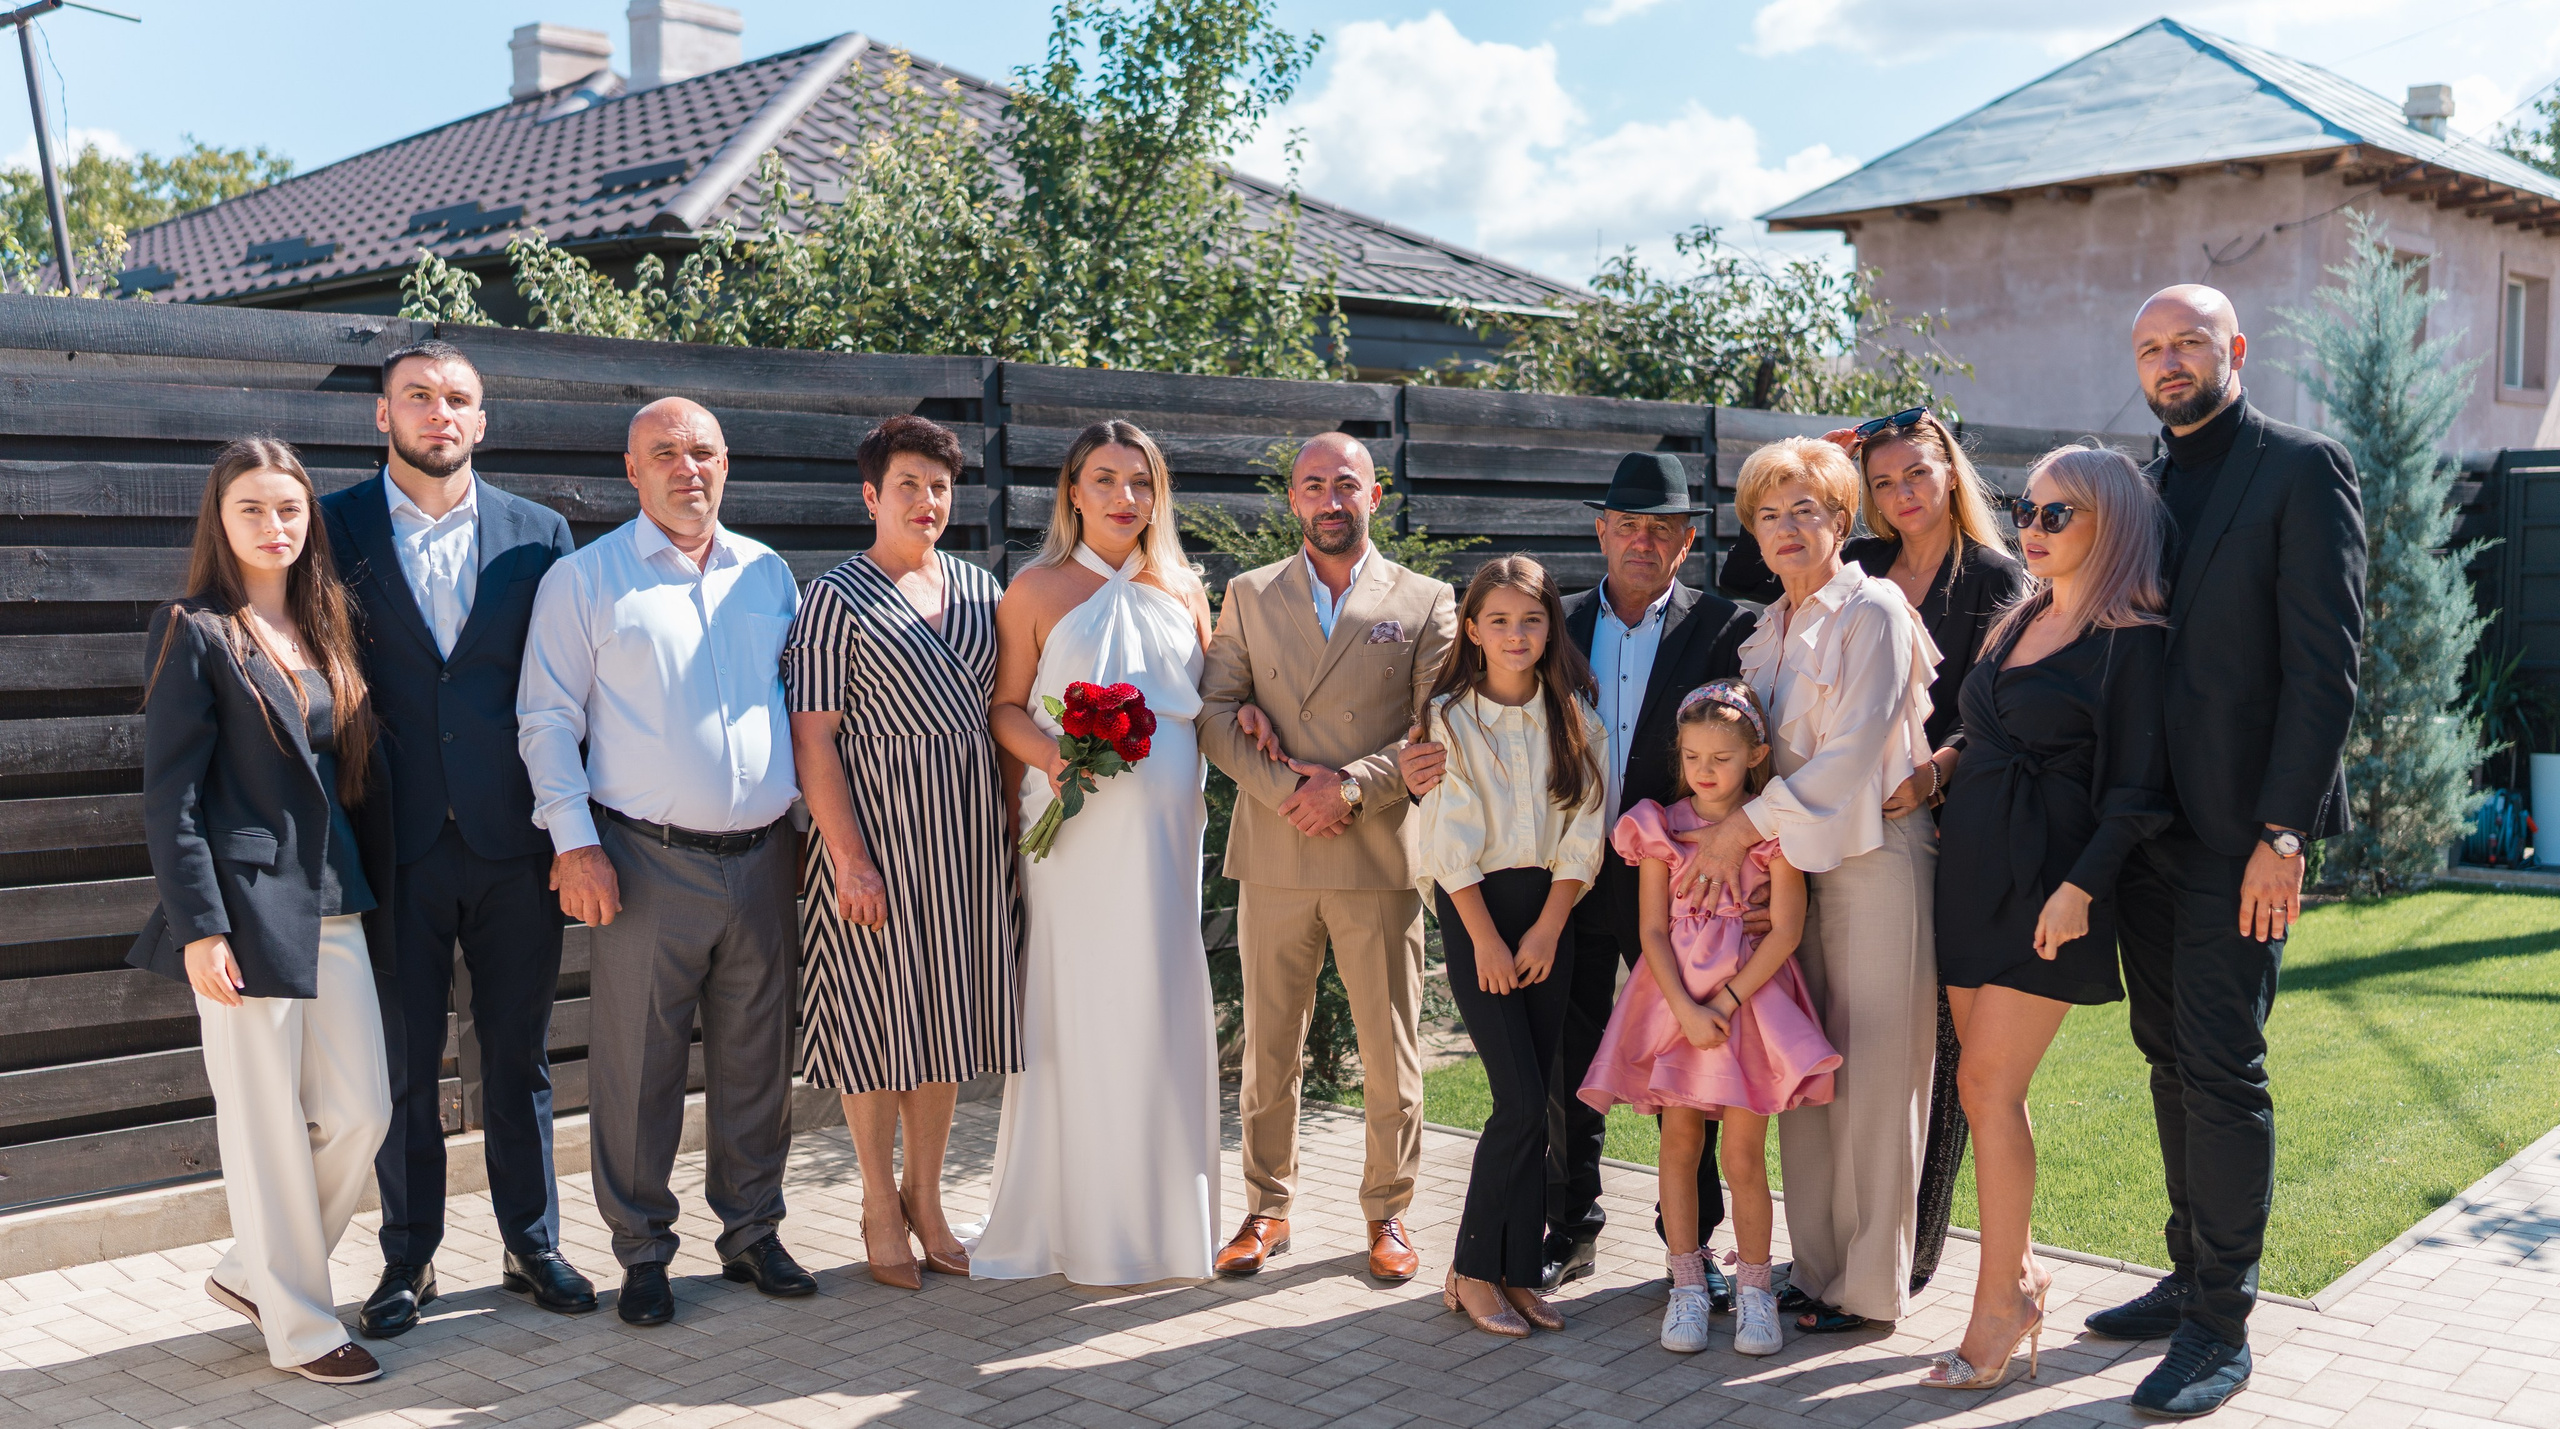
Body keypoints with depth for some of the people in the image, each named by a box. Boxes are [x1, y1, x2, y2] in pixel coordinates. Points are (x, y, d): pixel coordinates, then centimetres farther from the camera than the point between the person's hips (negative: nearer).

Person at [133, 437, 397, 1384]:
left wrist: (373, 896, 13)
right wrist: (198, 928, -14)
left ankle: (253, 1272, 27)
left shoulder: (323, 631, 15)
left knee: (361, 1110, 7)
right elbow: (170, 794, -8)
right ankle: (299, 1327, 14)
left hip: (334, 906, 7)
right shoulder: (192, 632, -4)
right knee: (266, 1126, 2)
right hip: (248, 907, -6)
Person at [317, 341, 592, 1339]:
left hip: (513, 844, 1)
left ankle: (533, 1245, 25)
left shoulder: (538, 536, 5)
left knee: (519, 1056, 11)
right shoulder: (334, 529, 2)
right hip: (394, 845, -1)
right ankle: (409, 1259, 24)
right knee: (403, 1062, 9)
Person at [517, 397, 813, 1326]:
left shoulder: (768, 574, 13)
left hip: (761, 857, 4)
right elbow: (547, 721, -2)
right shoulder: (585, 579, 1)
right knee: (637, 1065, 1)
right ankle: (643, 1254, 16)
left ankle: (752, 1231, 25)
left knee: (757, 1059, 10)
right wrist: (574, 842, -10)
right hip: (648, 860, -3)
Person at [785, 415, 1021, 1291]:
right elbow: (813, 737, -10)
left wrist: (1016, 823, 5)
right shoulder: (836, 597, -5)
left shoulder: (977, 588, 11)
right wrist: (848, 857, -17)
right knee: (880, 1015, 3)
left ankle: (926, 1196, 26)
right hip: (879, 827, -5)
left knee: (946, 1016, 12)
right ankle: (881, 1210, 19)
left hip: (969, 829, 5)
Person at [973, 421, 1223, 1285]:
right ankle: (1084, 1222, 10)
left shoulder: (1182, 589, 13)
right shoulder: (1038, 589, 1)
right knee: (1081, 1011, -2)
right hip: (1081, 824, -4)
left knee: (1165, 1011, 7)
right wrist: (1052, 755, -18)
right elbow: (1006, 708, 0)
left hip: (1168, 826, 4)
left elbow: (1207, 698, 20)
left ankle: (1163, 1211, 20)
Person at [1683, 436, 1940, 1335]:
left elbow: (1854, 752, -15)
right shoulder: (1769, 631, 15)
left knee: (1875, 1072, -2)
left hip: (1874, 855, -7)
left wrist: (1745, 828, -16)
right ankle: (1816, 1267, 17)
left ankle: (1870, 1285, 7)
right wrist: (1732, 838, 1)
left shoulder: (1873, 611, -7)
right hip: (1793, 861, 7)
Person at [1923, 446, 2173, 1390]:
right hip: (1973, 868, 7)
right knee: (1987, 1086, 9)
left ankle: (1999, 1303, 1)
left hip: (2051, 879, -7)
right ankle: (2018, 1268, 23)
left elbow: (2136, 790, -11)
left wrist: (2081, 886, -18)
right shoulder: (2019, 622, 16)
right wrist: (1944, 796, 10)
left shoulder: (2133, 640, -7)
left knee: (1989, 1085, -9)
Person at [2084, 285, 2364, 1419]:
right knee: (2173, 1060, 13)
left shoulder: (2303, 469, -6)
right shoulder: (2141, 486, 15)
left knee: (2221, 1068, -5)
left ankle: (2221, 1326, 5)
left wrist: (2281, 832, -19)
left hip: (2238, 833, -7)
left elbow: (2325, 663, -13)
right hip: (2145, 826, 7)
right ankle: (2192, 1276, 26)